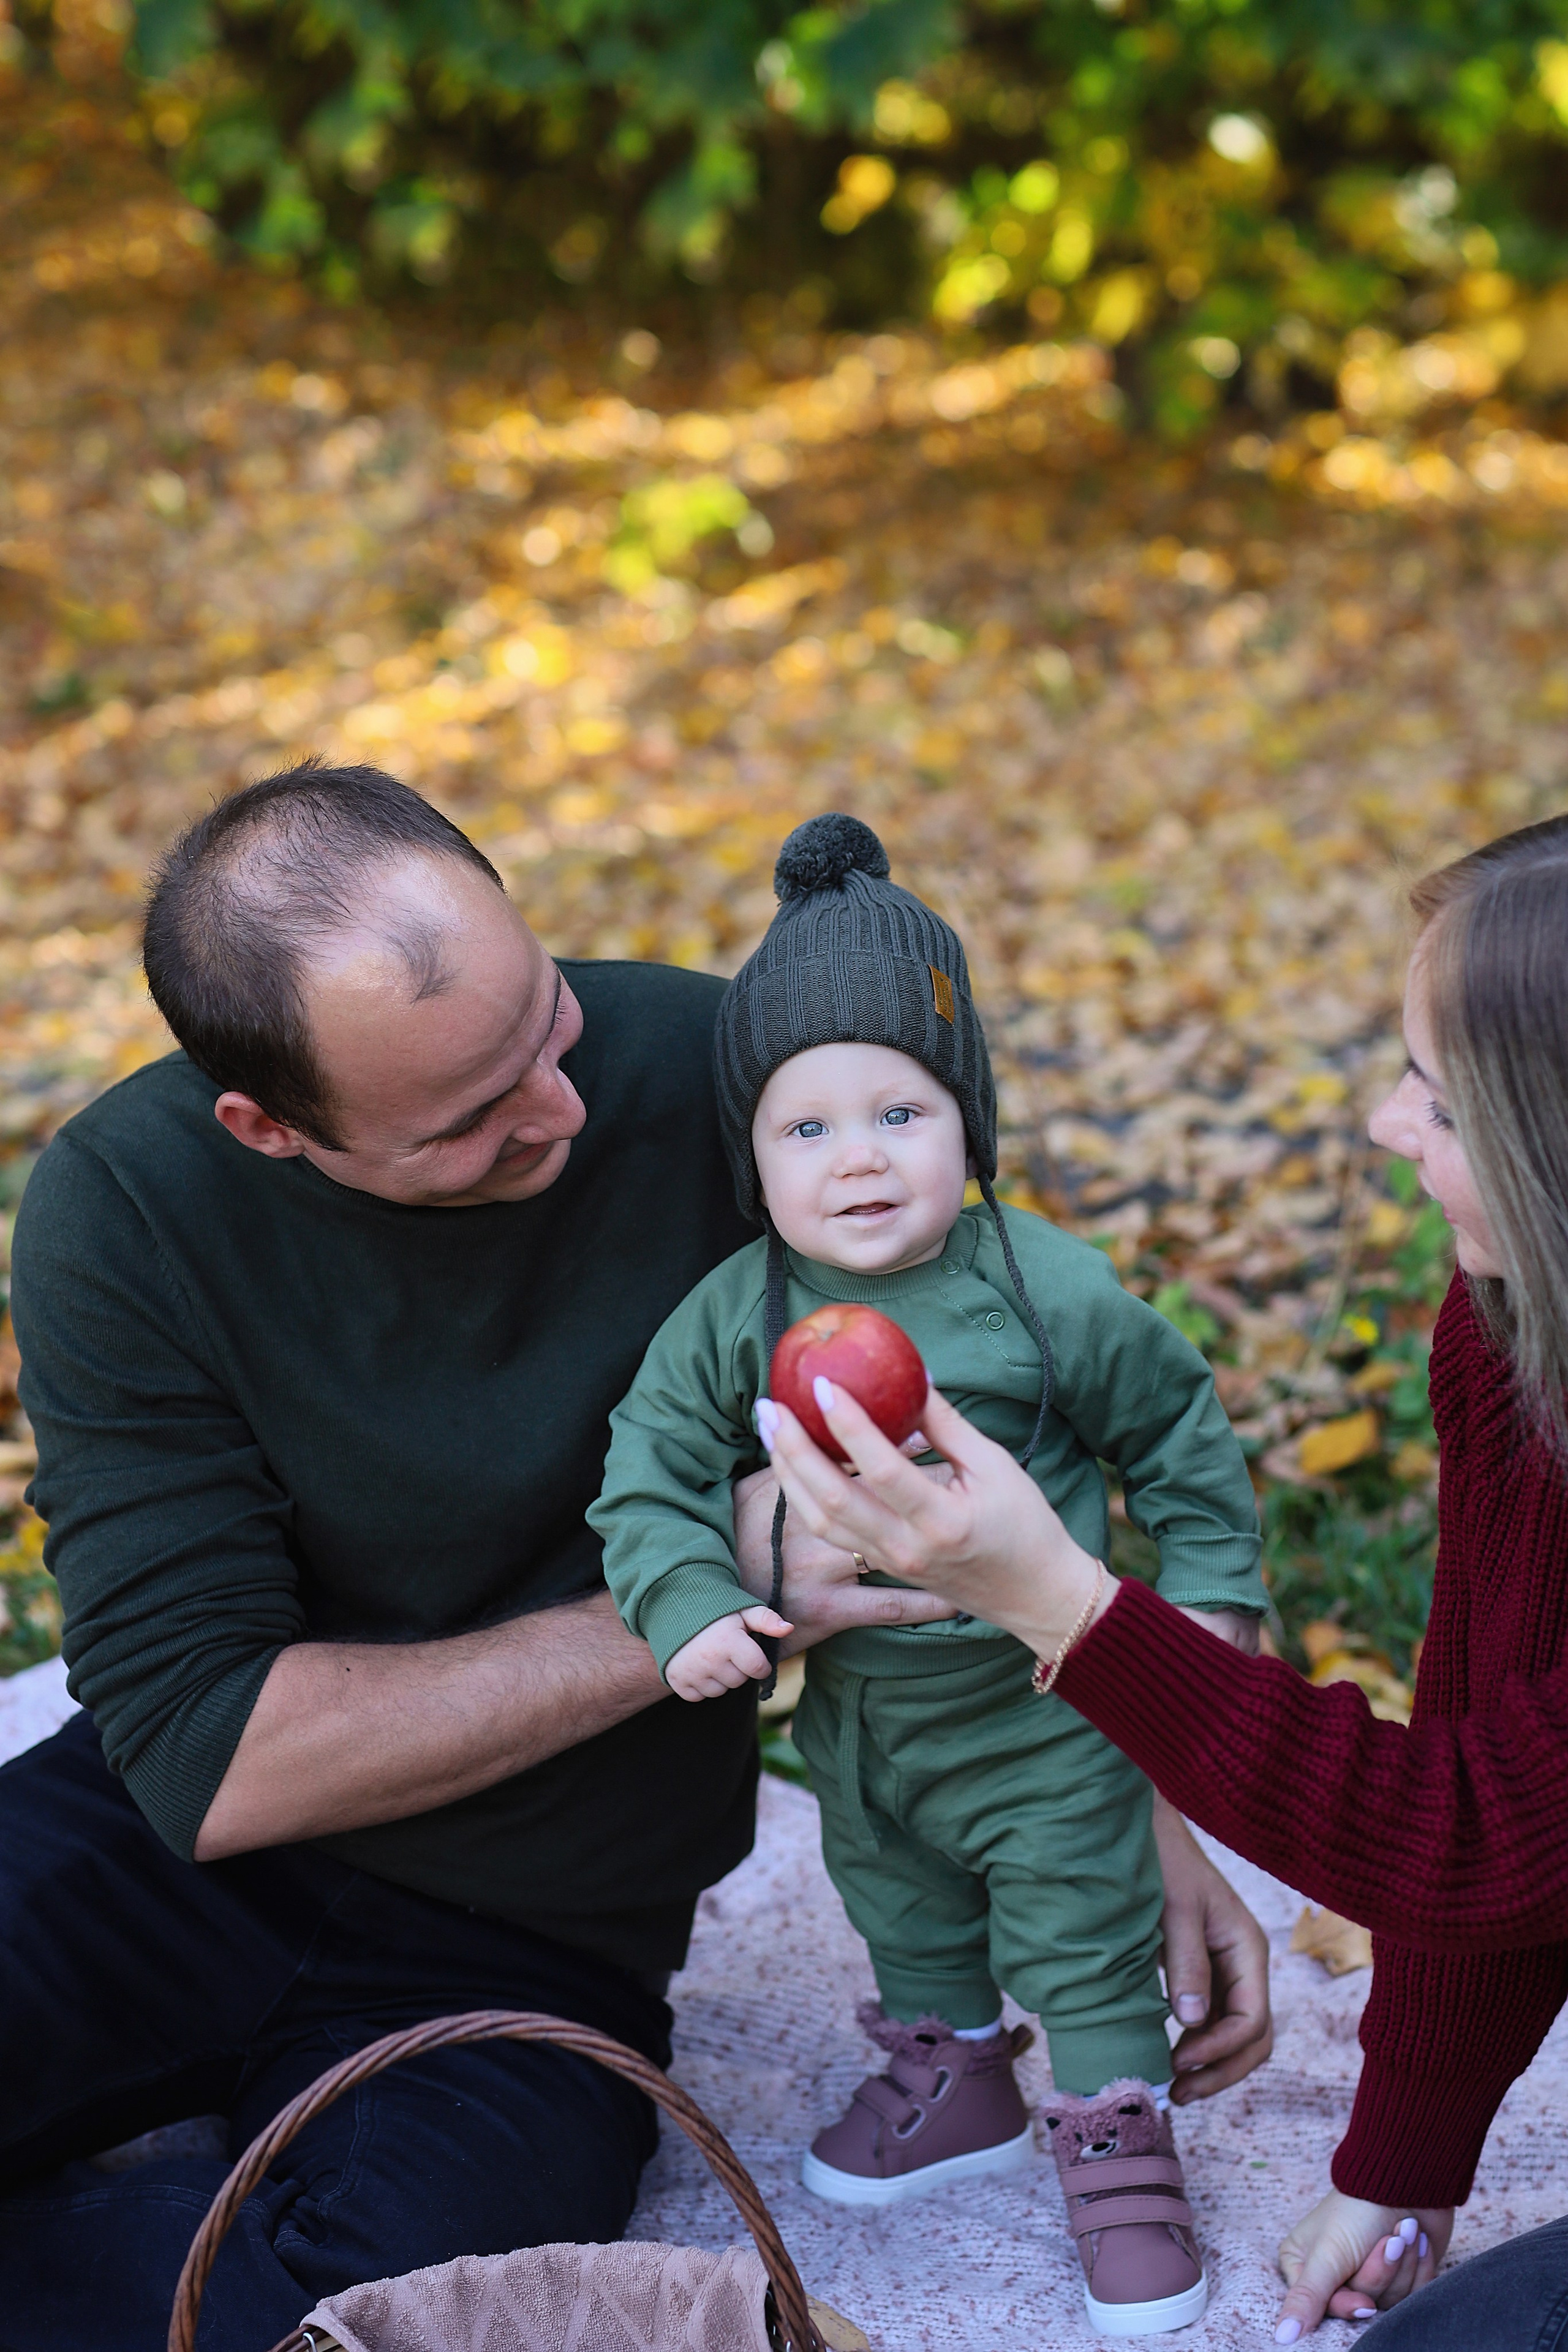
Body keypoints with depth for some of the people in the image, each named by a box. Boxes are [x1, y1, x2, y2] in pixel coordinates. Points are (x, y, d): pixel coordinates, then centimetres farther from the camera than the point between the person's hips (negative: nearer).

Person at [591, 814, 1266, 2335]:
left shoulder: (1047, 1291, -19)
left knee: (1084, 1936, 9)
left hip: (1042, 1712, -4)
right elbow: (650, 1467, -7)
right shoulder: (735, 1318, -14)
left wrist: (1209, 1593, -3)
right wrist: (687, 1605, -21)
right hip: (851, 1713, 4)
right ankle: (952, 2075, 51)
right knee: (900, 1915, 26)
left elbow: (1177, 1431, -5)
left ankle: (1119, 2142, 30)